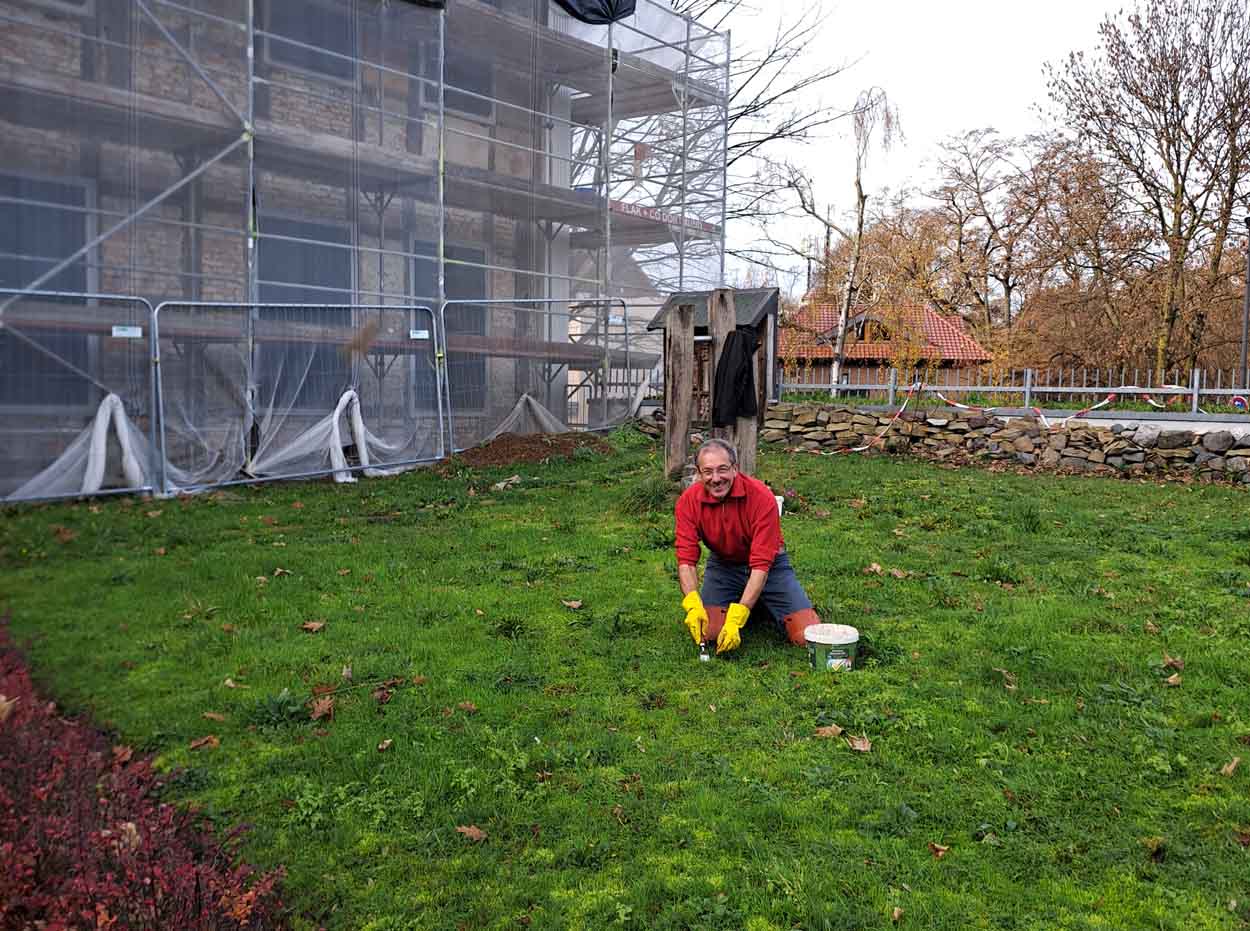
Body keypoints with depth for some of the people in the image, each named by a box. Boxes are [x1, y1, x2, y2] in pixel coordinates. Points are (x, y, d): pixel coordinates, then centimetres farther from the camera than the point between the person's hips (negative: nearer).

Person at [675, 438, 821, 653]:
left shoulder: (761, 496, -28)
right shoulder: (688, 501, -19)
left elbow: (761, 565, -30)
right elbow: (686, 558, -19)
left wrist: (737, 617, -38)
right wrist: (693, 605, -37)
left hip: (770, 565, -2)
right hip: (722, 565, 2)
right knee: (710, 633, -17)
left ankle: (764, 607, 17)